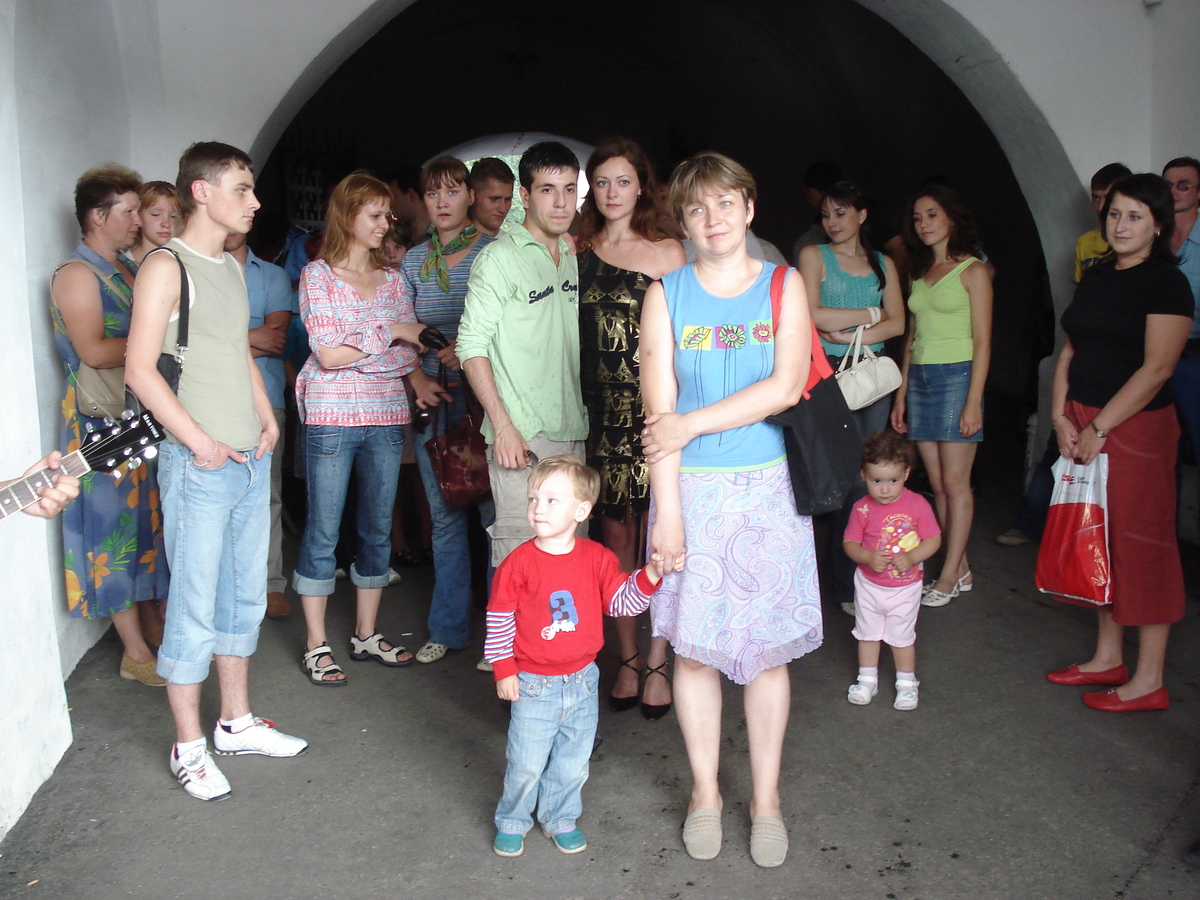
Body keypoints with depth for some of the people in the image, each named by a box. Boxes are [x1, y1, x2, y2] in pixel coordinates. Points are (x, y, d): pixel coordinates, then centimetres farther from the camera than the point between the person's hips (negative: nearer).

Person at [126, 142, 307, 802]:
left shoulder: (231, 267, 15)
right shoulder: (167, 266, -10)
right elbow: (140, 369, -16)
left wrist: (268, 421, 10)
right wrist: (201, 443, -17)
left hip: (251, 459, 8)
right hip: (199, 467, -8)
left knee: (245, 594, 15)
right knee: (195, 605, 0)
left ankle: (237, 722, 30)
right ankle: (189, 747, 15)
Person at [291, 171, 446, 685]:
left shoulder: (392, 279, 11)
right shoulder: (318, 275, -4)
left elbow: (408, 348, 12)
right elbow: (329, 354, -12)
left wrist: (418, 380, -7)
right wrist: (389, 333, -12)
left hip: (387, 415, 5)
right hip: (332, 415, -5)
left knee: (379, 527, 11)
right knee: (323, 531, 2)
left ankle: (366, 635, 24)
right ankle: (316, 646, 13)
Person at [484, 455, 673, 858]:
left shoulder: (597, 558, -5)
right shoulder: (519, 563, -13)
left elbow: (622, 601, -1)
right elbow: (499, 619, -6)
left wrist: (649, 576, -16)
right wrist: (503, 670, -6)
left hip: (581, 682, 3)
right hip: (533, 686, -3)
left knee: (572, 763, 16)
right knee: (525, 764, 6)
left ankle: (560, 818, 38)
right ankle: (512, 822, 31)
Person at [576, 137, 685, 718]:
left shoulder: (668, 252, 2)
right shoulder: (577, 251, 10)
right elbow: (565, 334, 12)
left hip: (654, 409, -2)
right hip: (600, 410, 3)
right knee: (615, 535, 9)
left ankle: (658, 662, 15)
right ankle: (627, 657, 22)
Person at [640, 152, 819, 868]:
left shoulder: (784, 285, 4)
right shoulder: (667, 295, 3)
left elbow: (786, 387, -10)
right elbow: (659, 410, -4)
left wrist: (691, 423, -13)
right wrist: (667, 509, -10)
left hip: (768, 486, 0)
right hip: (693, 488, 0)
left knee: (767, 647, 7)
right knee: (695, 646, 7)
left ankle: (766, 797, 23)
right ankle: (705, 791, 25)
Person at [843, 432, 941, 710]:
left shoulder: (917, 505, -14)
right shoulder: (862, 509, -12)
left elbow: (934, 539, -10)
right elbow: (849, 543, -7)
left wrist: (911, 557, -26)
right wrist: (868, 557, -26)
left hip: (905, 587, -1)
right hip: (869, 585, 2)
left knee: (902, 636, 12)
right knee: (867, 632, 15)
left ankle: (906, 683, 31)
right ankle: (867, 680, 33)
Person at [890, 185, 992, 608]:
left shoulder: (972, 271, -2)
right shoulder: (918, 273, 17)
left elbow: (982, 341, -7)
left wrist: (974, 401, -14)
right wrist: (902, 393, 11)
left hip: (956, 376, -6)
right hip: (919, 378, 6)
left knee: (955, 482, -4)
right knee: (937, 483, 5)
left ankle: (949, 577, 3)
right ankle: (961, 570, 14)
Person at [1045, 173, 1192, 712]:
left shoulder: (1166, 283, -8)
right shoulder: (1095, 277, 14)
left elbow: (1156, 368, -16)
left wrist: (1099, 428, -17)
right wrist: (1061, 417, 0)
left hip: (1135, 428, -7)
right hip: (1083, 429, 7)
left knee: (1141, 543, -1)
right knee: (1099, 539, 13)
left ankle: (1148, 681, 9)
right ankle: (1108, 658, 26)